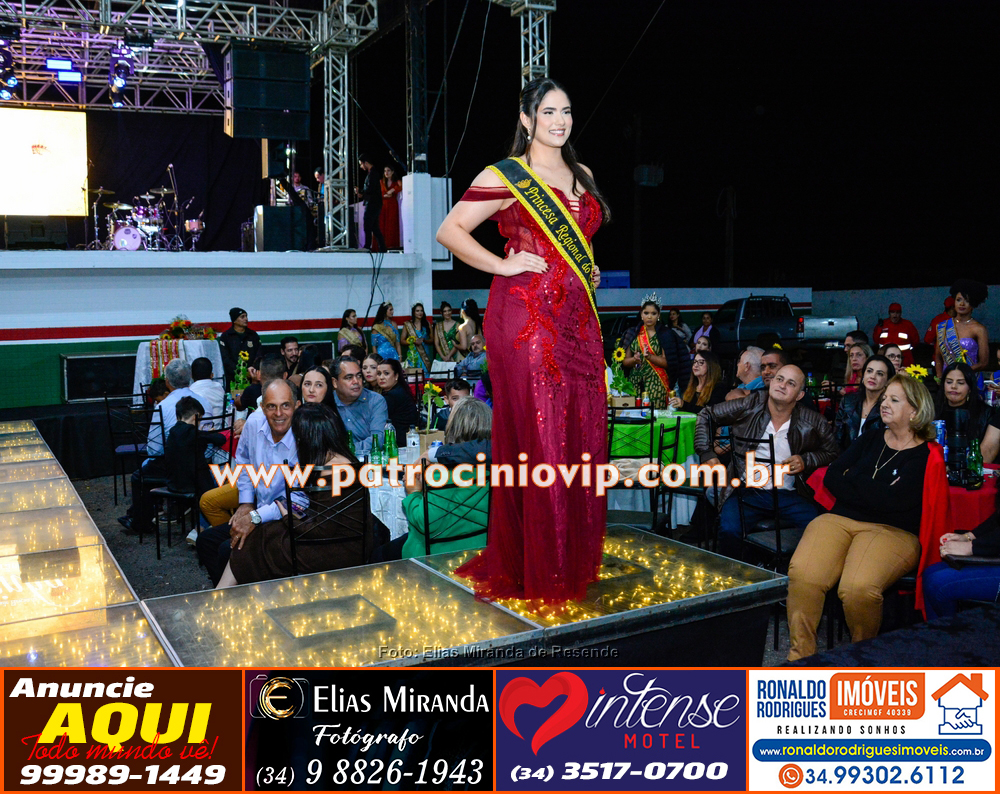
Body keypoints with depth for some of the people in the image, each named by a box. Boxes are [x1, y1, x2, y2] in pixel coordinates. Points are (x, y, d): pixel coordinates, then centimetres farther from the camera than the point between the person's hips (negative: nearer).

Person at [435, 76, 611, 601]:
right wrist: (503, 265, -11)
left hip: (578, 318, 7)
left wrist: (591, 270, 17)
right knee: (535, 438, -6)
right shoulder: (505, 176, -1)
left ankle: (577, 563, 21)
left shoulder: (582, 177, 20)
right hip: (526, 316, -7)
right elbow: (450, 232, -6)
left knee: (583, 435, 6)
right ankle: (534, 571, 8)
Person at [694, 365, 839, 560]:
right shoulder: (748, 407, -2)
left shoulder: (812, 423, 1)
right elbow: (706, 416, 10)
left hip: (790, 494, 2)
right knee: (729, 529, -30)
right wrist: (707, 454, 2)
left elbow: (831, 452, 17)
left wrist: (806, 460, -2)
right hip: (748, 491, -1)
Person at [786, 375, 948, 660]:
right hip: (839, 519, 4)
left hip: (892, 530, -4)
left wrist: (852, 478, 2)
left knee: (858, 588, -34)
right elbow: (830, 478, 10)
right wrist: (873, 492, -4)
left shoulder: (925, 455, 3)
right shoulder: (871, 439, 19)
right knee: (803, 574, -28)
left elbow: (893, 500, -12)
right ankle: (801, 655, -15)